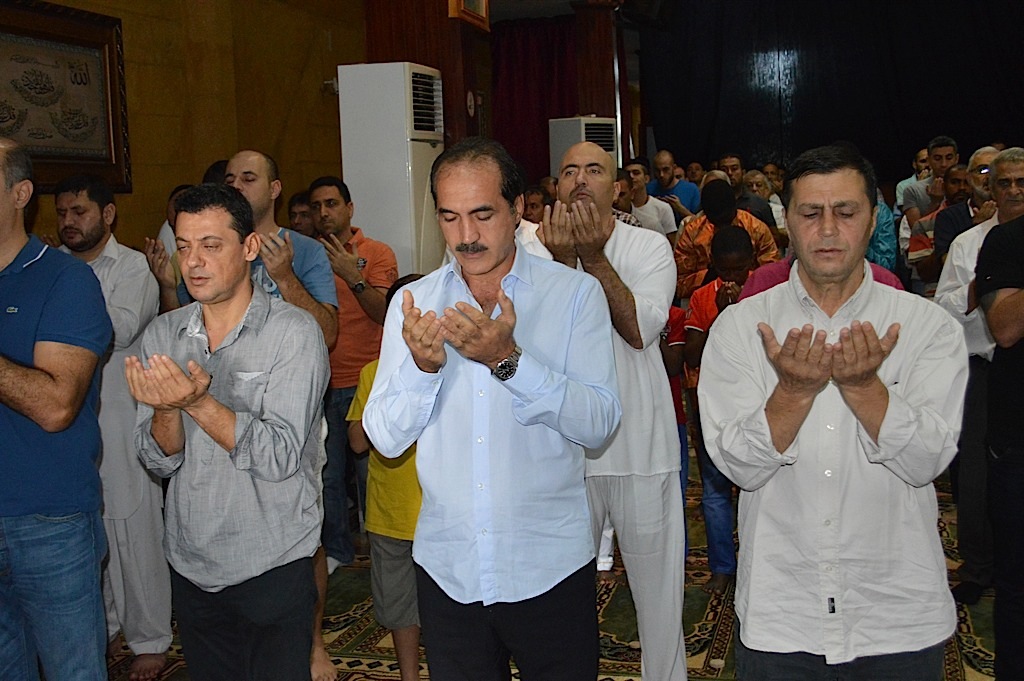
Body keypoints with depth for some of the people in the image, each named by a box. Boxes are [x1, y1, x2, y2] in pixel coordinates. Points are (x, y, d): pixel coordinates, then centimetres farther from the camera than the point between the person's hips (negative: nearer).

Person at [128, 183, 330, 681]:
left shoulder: (293, 332, -13)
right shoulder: (162, 335, 2)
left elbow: (279, 456, -19)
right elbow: (159, 460, -2)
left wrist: (198, 402, -29)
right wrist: (166, 407, -21)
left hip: (274, 568, -4)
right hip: (189, 565, 5)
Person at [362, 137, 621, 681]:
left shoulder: (575, 293, -6)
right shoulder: (412, 303, 2)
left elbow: (599, 423, -15)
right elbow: (385, 438, -2)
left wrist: (507, 360, -27)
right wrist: (422, 366, -20)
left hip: (549, 569, -2)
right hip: (447, 570, 2)